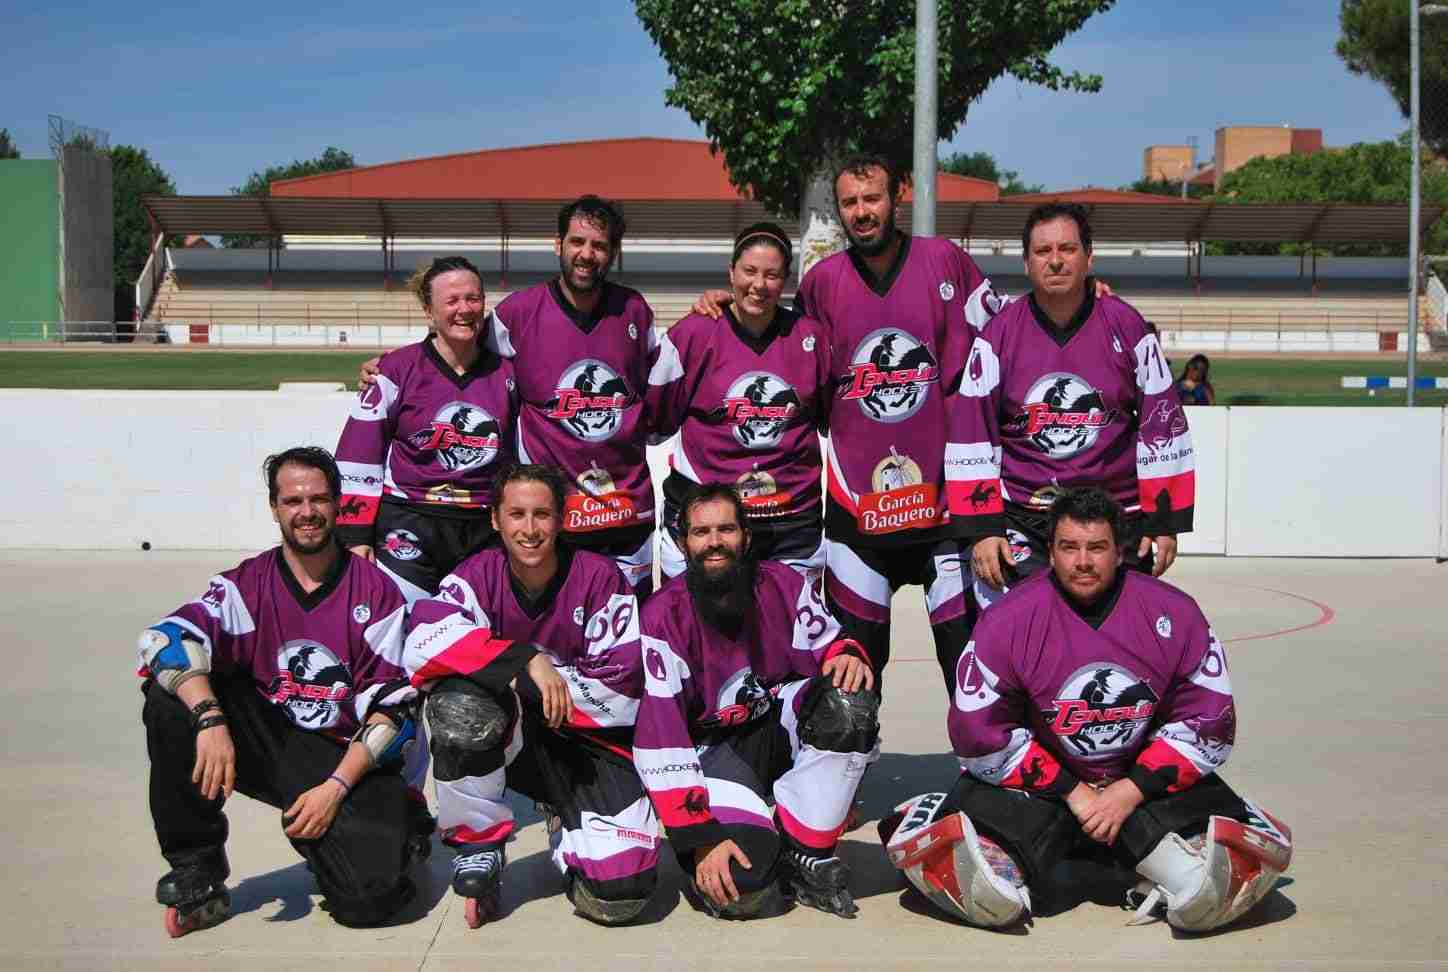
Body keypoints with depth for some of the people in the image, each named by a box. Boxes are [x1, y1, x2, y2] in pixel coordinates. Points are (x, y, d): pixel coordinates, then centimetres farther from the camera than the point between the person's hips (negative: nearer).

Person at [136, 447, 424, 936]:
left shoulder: (376, 590, -2)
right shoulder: (246, 584, 1)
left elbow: (391, 705, -5)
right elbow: (164, 640, -17)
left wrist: (336, 787, -15)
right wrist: (211, 719, -35)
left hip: (348, 757, -2)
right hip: (264, 744, 2)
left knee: (369, 898, -25)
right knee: (172, 697, -23)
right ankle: (196, 866, -9)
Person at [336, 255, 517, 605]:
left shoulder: (507, 375, 6)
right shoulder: (399, 369, -4)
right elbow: (358, 453, -4)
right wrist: (356, 535, -7)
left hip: (486, 529, 4)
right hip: (407, 523, -3)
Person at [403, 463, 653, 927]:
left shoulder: (599, 577, -10)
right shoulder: (479, 575, -7)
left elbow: (620, 692, -13)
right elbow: (424, 639, -28)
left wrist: (538, 685, -16)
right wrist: (527, 660, -34)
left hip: (592, 740, -1)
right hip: (507, 741, 1)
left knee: (618, 895, -21)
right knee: (461, 702, -34)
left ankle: (571, 834, 17)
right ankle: (477, 849, -10)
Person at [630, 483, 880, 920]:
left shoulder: (784, 585, -8)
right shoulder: (663, 616, -17)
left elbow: (826, 646, 5)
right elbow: (658, 737, -20)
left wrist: (847, 653, -22)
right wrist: (699, 839, -25)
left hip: (782, 727, 4)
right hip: (713, 750, -4)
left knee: (848, 701, -28)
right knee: (743, 884, -29)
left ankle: (804, 852, -14)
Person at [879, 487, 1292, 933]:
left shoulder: (1174, 614, -9)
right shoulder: (1007, 620, -13)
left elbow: (1209, 725, -4)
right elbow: (979, 733, -10)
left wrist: (1131, 792, -13)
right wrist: (1072, 793, -11)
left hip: (1146, 782, 1)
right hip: (1038, 780, -1)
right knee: (989, 899, -23)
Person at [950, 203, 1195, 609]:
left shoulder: (1125, 326, -1)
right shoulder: (998, 335, -2)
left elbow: (1162, 425, 2)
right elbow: (971, 436, -2)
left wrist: (1165, 520, 0)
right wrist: (981, 528, -8)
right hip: (1020, 519, -1)